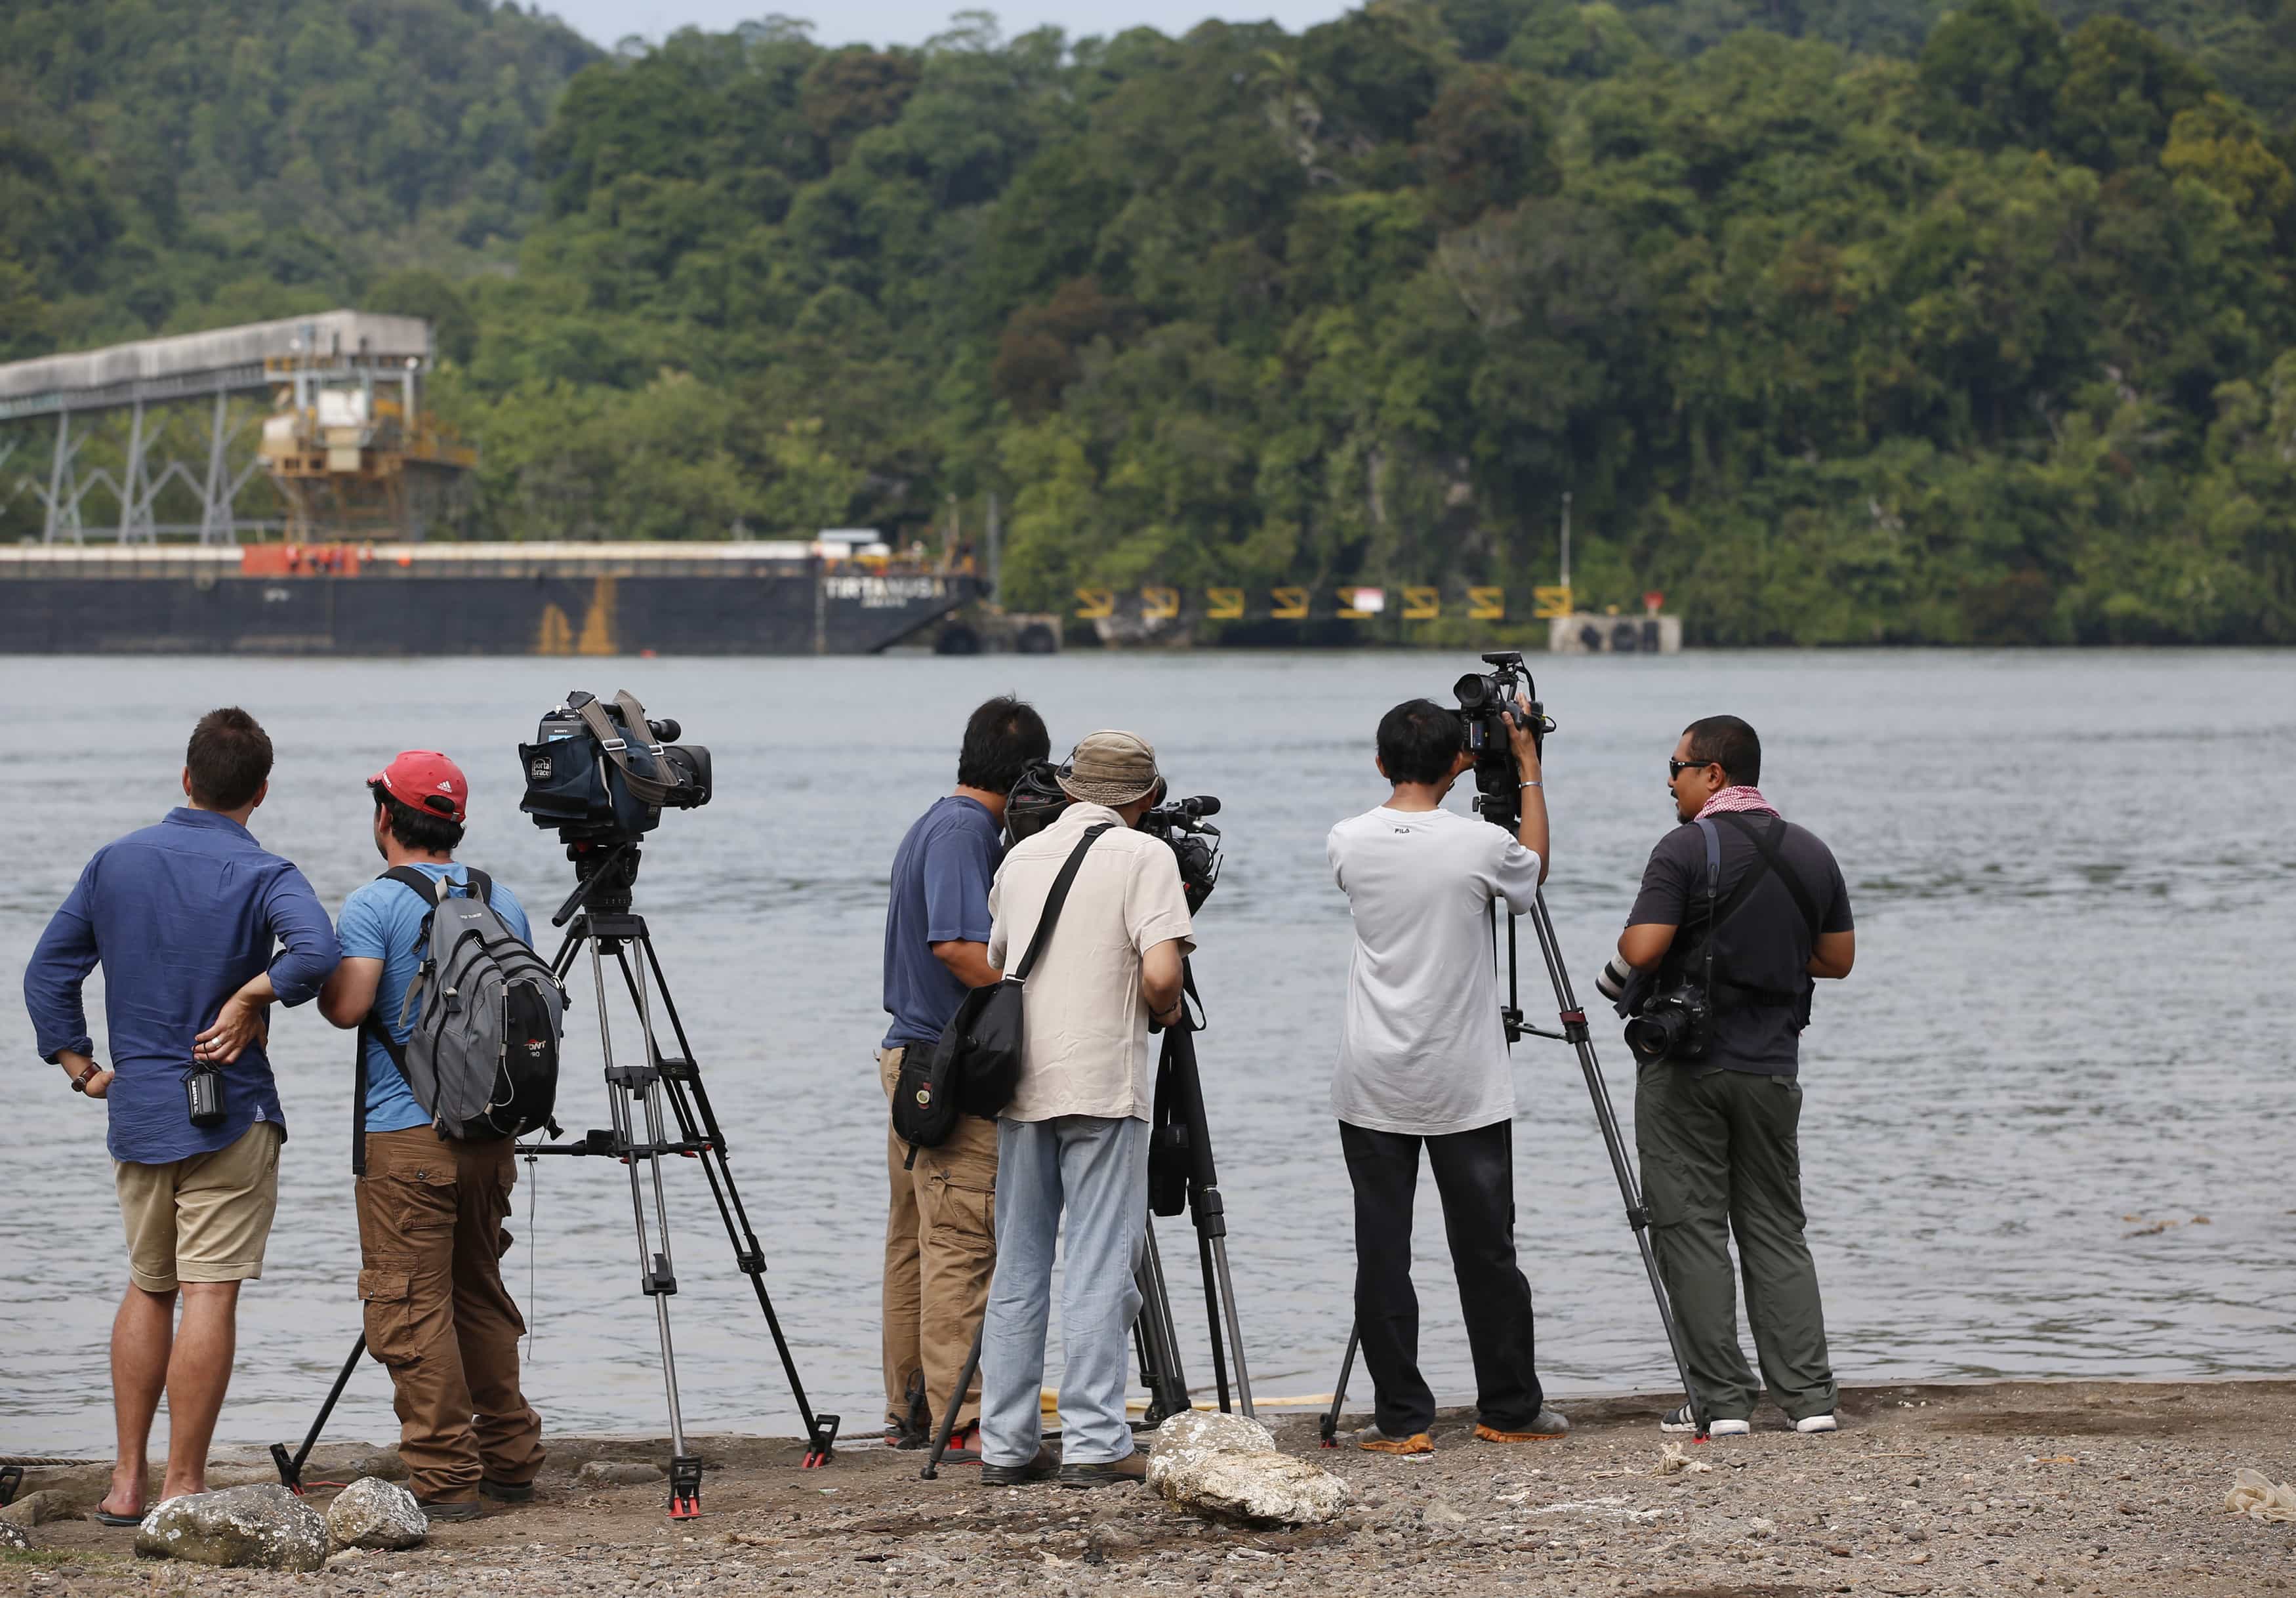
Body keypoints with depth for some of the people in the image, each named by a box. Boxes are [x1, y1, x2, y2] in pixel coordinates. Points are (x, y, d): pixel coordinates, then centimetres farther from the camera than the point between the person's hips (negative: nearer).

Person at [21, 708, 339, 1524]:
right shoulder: (262, 876, -9)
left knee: (147, 1288, 17)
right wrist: (251, 996, -15)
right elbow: (314, 950, -29)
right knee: (209, 1296, -3)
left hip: (136, 1111, 5)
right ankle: (182, 1490, -4)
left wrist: (83, 1069, 10)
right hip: (230, 1115, -5)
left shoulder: (116, 861, 5)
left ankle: (127, 1482, 17)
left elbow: (47, 972, 7)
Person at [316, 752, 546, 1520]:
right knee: (481, 1294, 18)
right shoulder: (504, 902, 11)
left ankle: (443, 1479, -7)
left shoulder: (374, 905, -9)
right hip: (492, 1131, 6)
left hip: (405, 1134, -6)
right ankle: (510, 1460, 19)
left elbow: (347, 1006, -19)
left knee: (412, 1308, -4)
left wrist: (316, 969, 1)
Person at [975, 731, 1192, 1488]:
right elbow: (1160, 973, -16)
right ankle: (1094, 1445, -6)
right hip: (1104, 1086, -5)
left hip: (1023, 1084, 5)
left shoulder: (1020, 857, 13)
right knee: (1098, 1268, -3)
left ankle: (1006, 1444, 9)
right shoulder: (1143, 856, -6)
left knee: (1016, 1269, 9)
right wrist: (1167, 1012, 3)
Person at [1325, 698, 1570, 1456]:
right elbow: (1534, 869, 13)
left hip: (1372, 1087, 2)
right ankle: (1510, 1409, 17)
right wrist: (1528, 769, 19)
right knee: (1486, 1251, 8)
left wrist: (1424, 772, 23)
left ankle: (1401, 1419, 4)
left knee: (1382, 1254, 3)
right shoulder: (1479, 844, -11)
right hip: (1465, 1088, -1)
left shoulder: (1348, 844, -4)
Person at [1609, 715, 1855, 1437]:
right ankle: (1808, 1396, 3)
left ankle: (1721, 1399, -2)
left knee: (1692, 1230, 1)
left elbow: (1643, 949, -18)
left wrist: (1612, 973, 4)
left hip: (1685, 1067, -5)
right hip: (1772, 1066, 5)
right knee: (1776, 1231, 11)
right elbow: (1839, 958, 14)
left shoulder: (1686, 850, -12)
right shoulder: (1811, 854, 7)